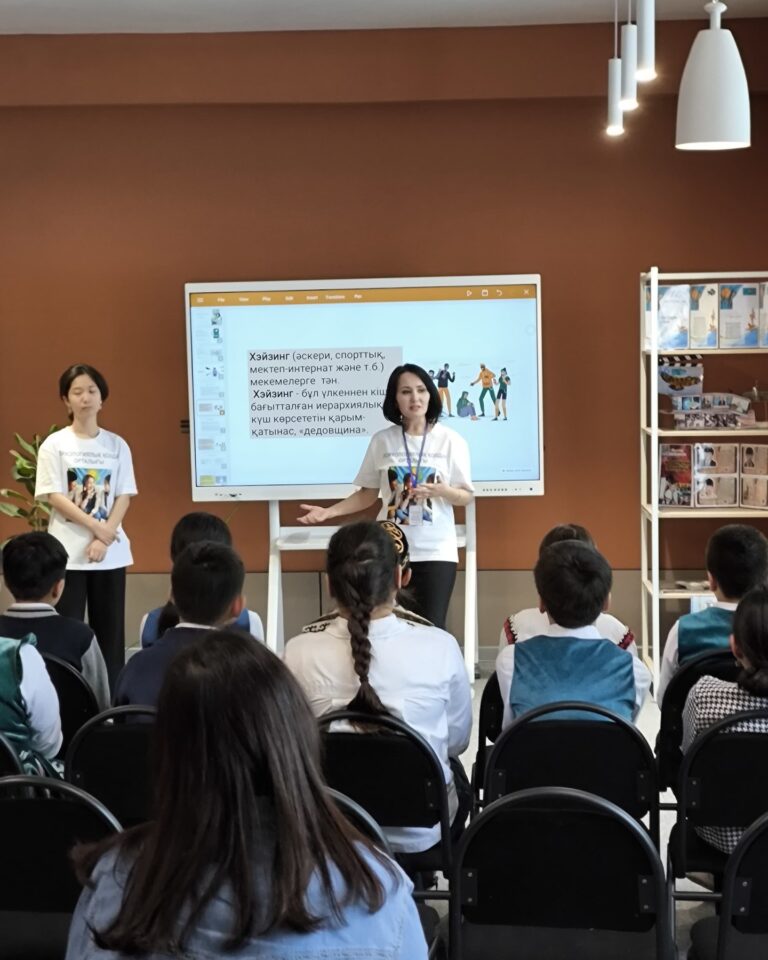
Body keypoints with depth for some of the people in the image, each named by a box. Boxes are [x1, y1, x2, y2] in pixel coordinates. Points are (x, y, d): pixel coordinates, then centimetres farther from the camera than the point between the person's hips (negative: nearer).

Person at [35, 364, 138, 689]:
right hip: (68, 551, -2)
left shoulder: (117, 445, 6)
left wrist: (105, 537, -12)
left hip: (111, 551, 2)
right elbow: (54, 497, -7)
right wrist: (97, 527, -14)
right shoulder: (54, 444, -1)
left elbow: (124, 497, 2)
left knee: (110, 630, 5)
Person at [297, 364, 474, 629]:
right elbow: (368, 494, 9)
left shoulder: (451, 441, -2)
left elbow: (466, 497, 2)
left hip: (436, 551, -1)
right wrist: (329, 511, -3)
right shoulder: (382, 441, 2)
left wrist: (440, 491, -19)